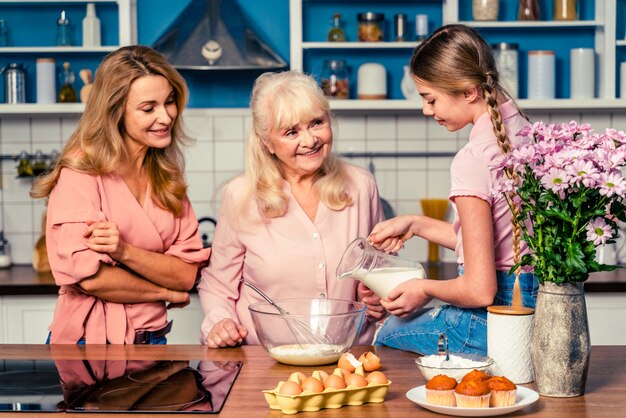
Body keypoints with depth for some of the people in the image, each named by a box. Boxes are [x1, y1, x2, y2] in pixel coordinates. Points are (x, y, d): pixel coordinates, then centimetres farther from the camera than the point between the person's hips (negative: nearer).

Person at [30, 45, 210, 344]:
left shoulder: (167, 176, 9)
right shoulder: (81, 171, -8)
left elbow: (187, 274, 1)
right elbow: (86, 275, -16)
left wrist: (124, 251, -16)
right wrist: (167, 292, -3)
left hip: (152, 339, 3)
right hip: (90, 340, -2)